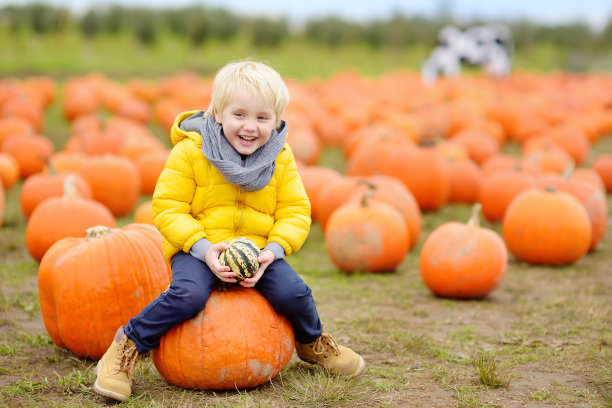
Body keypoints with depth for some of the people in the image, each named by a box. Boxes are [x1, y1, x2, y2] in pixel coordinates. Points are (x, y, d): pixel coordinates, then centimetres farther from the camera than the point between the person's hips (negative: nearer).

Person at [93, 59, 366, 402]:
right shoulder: (190, 152, -11)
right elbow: (167, 208, -11)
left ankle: (312, 342, 15)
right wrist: (203, 247, -24)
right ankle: (128, 345, -11)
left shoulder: (281, 159, -1)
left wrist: (274, 249, -18)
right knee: (188, 294, -32)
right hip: (198, 250, -3)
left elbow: (295, 212, 0)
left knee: (293, 292, -19)